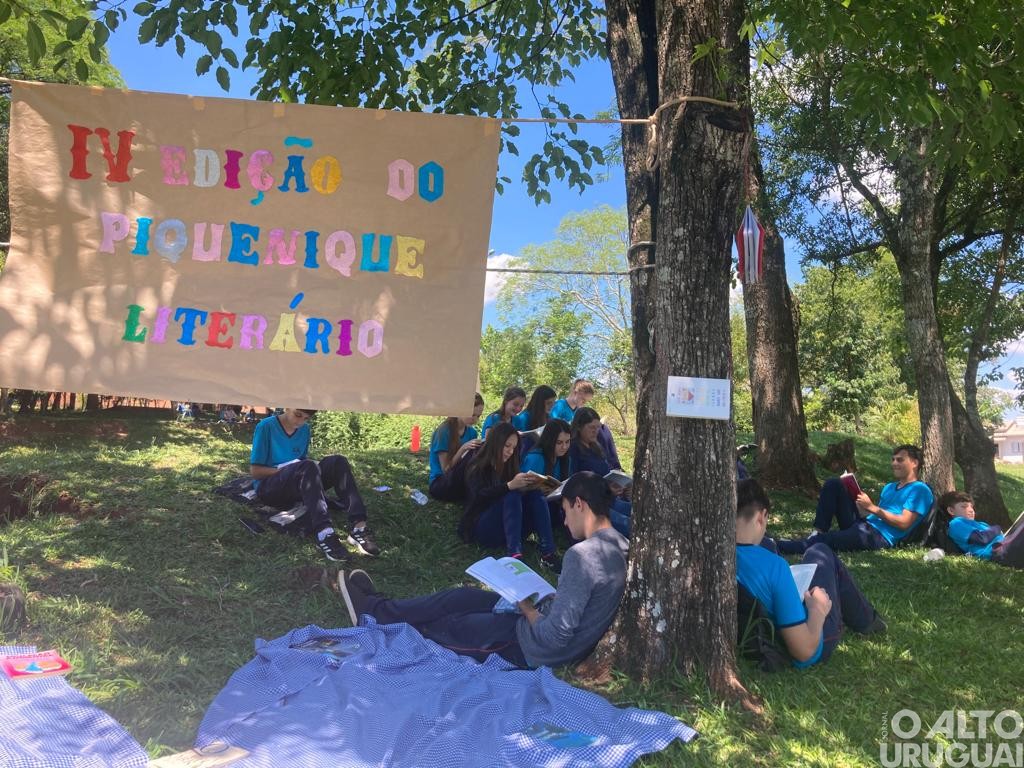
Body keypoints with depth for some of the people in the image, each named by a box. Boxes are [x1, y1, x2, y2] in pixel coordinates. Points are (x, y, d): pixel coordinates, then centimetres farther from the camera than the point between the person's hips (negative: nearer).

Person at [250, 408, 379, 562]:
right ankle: (323, 533, -50)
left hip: (297, 487, 6)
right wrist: (285, 469, -18)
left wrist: (314, 469, -4)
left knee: (337, 462, -19)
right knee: (307, 466, -35)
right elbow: (254, 471, -9)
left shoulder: (304, 429, 9)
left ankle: (358, 526, -35)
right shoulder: (266, 427, -9)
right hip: (268, 488, -6)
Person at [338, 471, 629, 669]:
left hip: (534, 650, -8)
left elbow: (553, 635, -30)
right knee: (464, 597, 14)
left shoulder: (581, 556, -30)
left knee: (449, 625, 8)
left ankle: (374, 613, 28)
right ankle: (380, 608, 27)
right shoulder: (615, 544, 0)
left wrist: (527, 609, -12)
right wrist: (542, 601, 2)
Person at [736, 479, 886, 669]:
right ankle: (866, 620, 35)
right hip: (813, 647, -4)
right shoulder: (773, 565, -34)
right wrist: (818, 610, -12)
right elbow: (805, 651, -30)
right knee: (820, 553, 15)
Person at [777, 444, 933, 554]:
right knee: (833, 484, -5)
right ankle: (817, 533, -14)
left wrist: (871, 507, -12)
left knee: (822, 541, -32)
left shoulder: (920, 490, 1)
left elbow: (903, 523, -11)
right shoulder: (889, 487, 29)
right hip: (861, 525, 9)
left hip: (880, 537, -9)